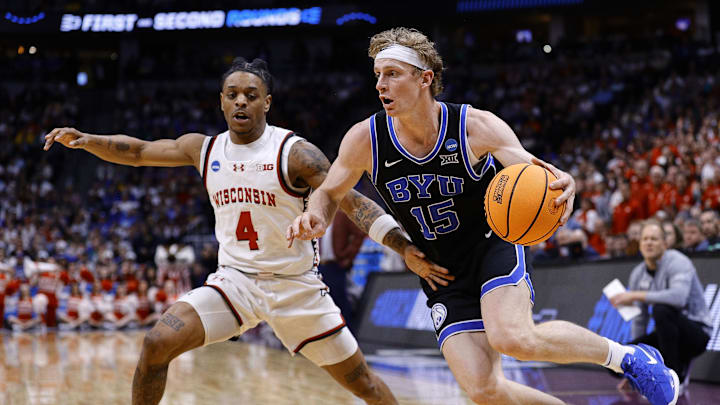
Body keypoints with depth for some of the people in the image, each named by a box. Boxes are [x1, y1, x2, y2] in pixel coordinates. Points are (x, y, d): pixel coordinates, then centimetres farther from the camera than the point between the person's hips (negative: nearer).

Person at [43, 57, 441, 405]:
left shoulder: (295, 153, -13)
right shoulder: (204, 149, 2)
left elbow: (354, 203, -15)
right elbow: (137, 151, 8)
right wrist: (84, 140, -8)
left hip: (296, 286, -3)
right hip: (234, 279, 3)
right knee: (156, 345, -15)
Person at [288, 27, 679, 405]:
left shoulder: (476, 127, -19)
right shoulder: (364, 139, -14)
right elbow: (330, 193, 2)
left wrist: (562, 185, -50)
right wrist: (315, 216, -23)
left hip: (494, 244, -3)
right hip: (443, 277, 3)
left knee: (514, 338, -32)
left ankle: (626, 356, -6)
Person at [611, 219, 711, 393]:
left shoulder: (677, 262, -15)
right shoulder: (637, 274, 5)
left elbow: (679, 296, -36)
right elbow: (640, 319, 11)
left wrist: (635, 295, -31)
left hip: (697, 331, -6)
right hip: (666, 335, 7)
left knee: (661, 310, -36)